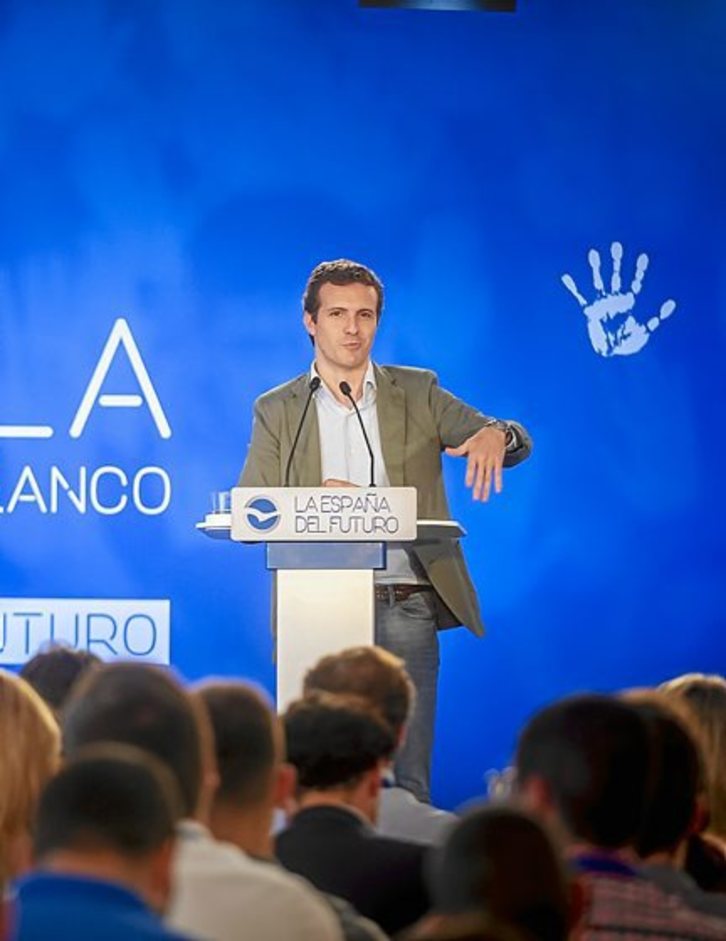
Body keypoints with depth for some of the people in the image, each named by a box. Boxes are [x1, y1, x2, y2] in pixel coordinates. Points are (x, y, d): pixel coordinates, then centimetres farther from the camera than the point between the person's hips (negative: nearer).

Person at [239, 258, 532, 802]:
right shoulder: (276, 410, 11)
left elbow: (517, 442, 7)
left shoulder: (418, 394, 11)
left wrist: (495, 436, -19)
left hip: (404, 610, 0)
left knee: (408, 784, -3)